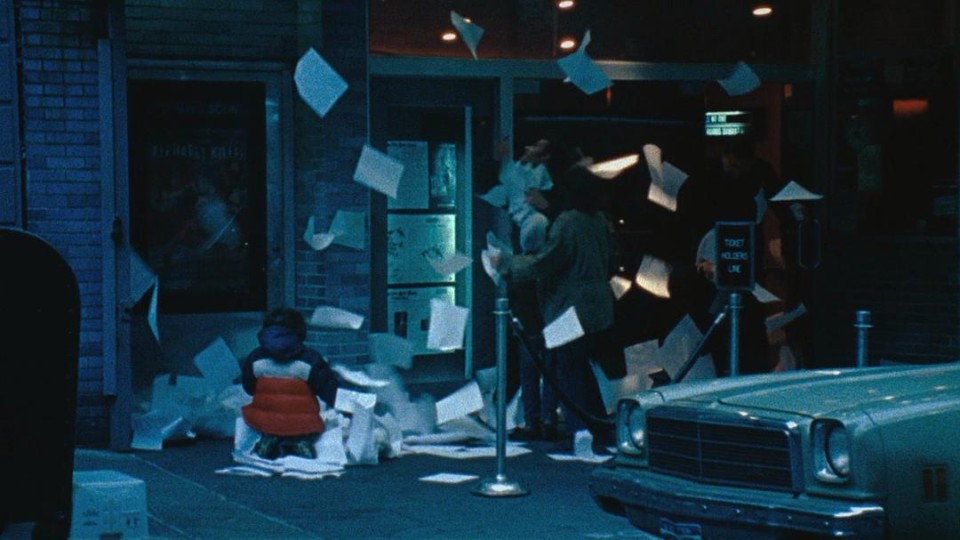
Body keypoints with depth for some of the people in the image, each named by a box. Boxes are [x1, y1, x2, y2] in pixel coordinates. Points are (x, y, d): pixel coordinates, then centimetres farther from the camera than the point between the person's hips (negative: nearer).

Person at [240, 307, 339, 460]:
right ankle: (301, 443, -5)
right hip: (303, 428, -2)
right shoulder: (311, 360, -9)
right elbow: (330, 392, -6)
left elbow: (248, 388, 13)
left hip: (264, 424, 2)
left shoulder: (254, 359, -2)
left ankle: (267, 439, 2)